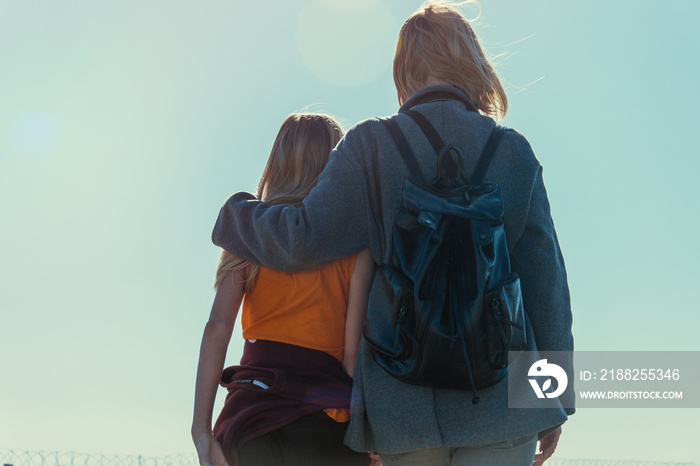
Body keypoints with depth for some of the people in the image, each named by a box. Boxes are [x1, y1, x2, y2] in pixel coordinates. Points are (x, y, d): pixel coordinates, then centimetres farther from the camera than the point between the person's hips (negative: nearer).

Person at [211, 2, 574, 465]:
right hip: (499, 396, 0)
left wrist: (236, 213, 12)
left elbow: (304, 240, -9)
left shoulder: (371, 144, -1)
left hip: (404, 404, 1)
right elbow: (545, 276, 3)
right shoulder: (513, 150, 3)